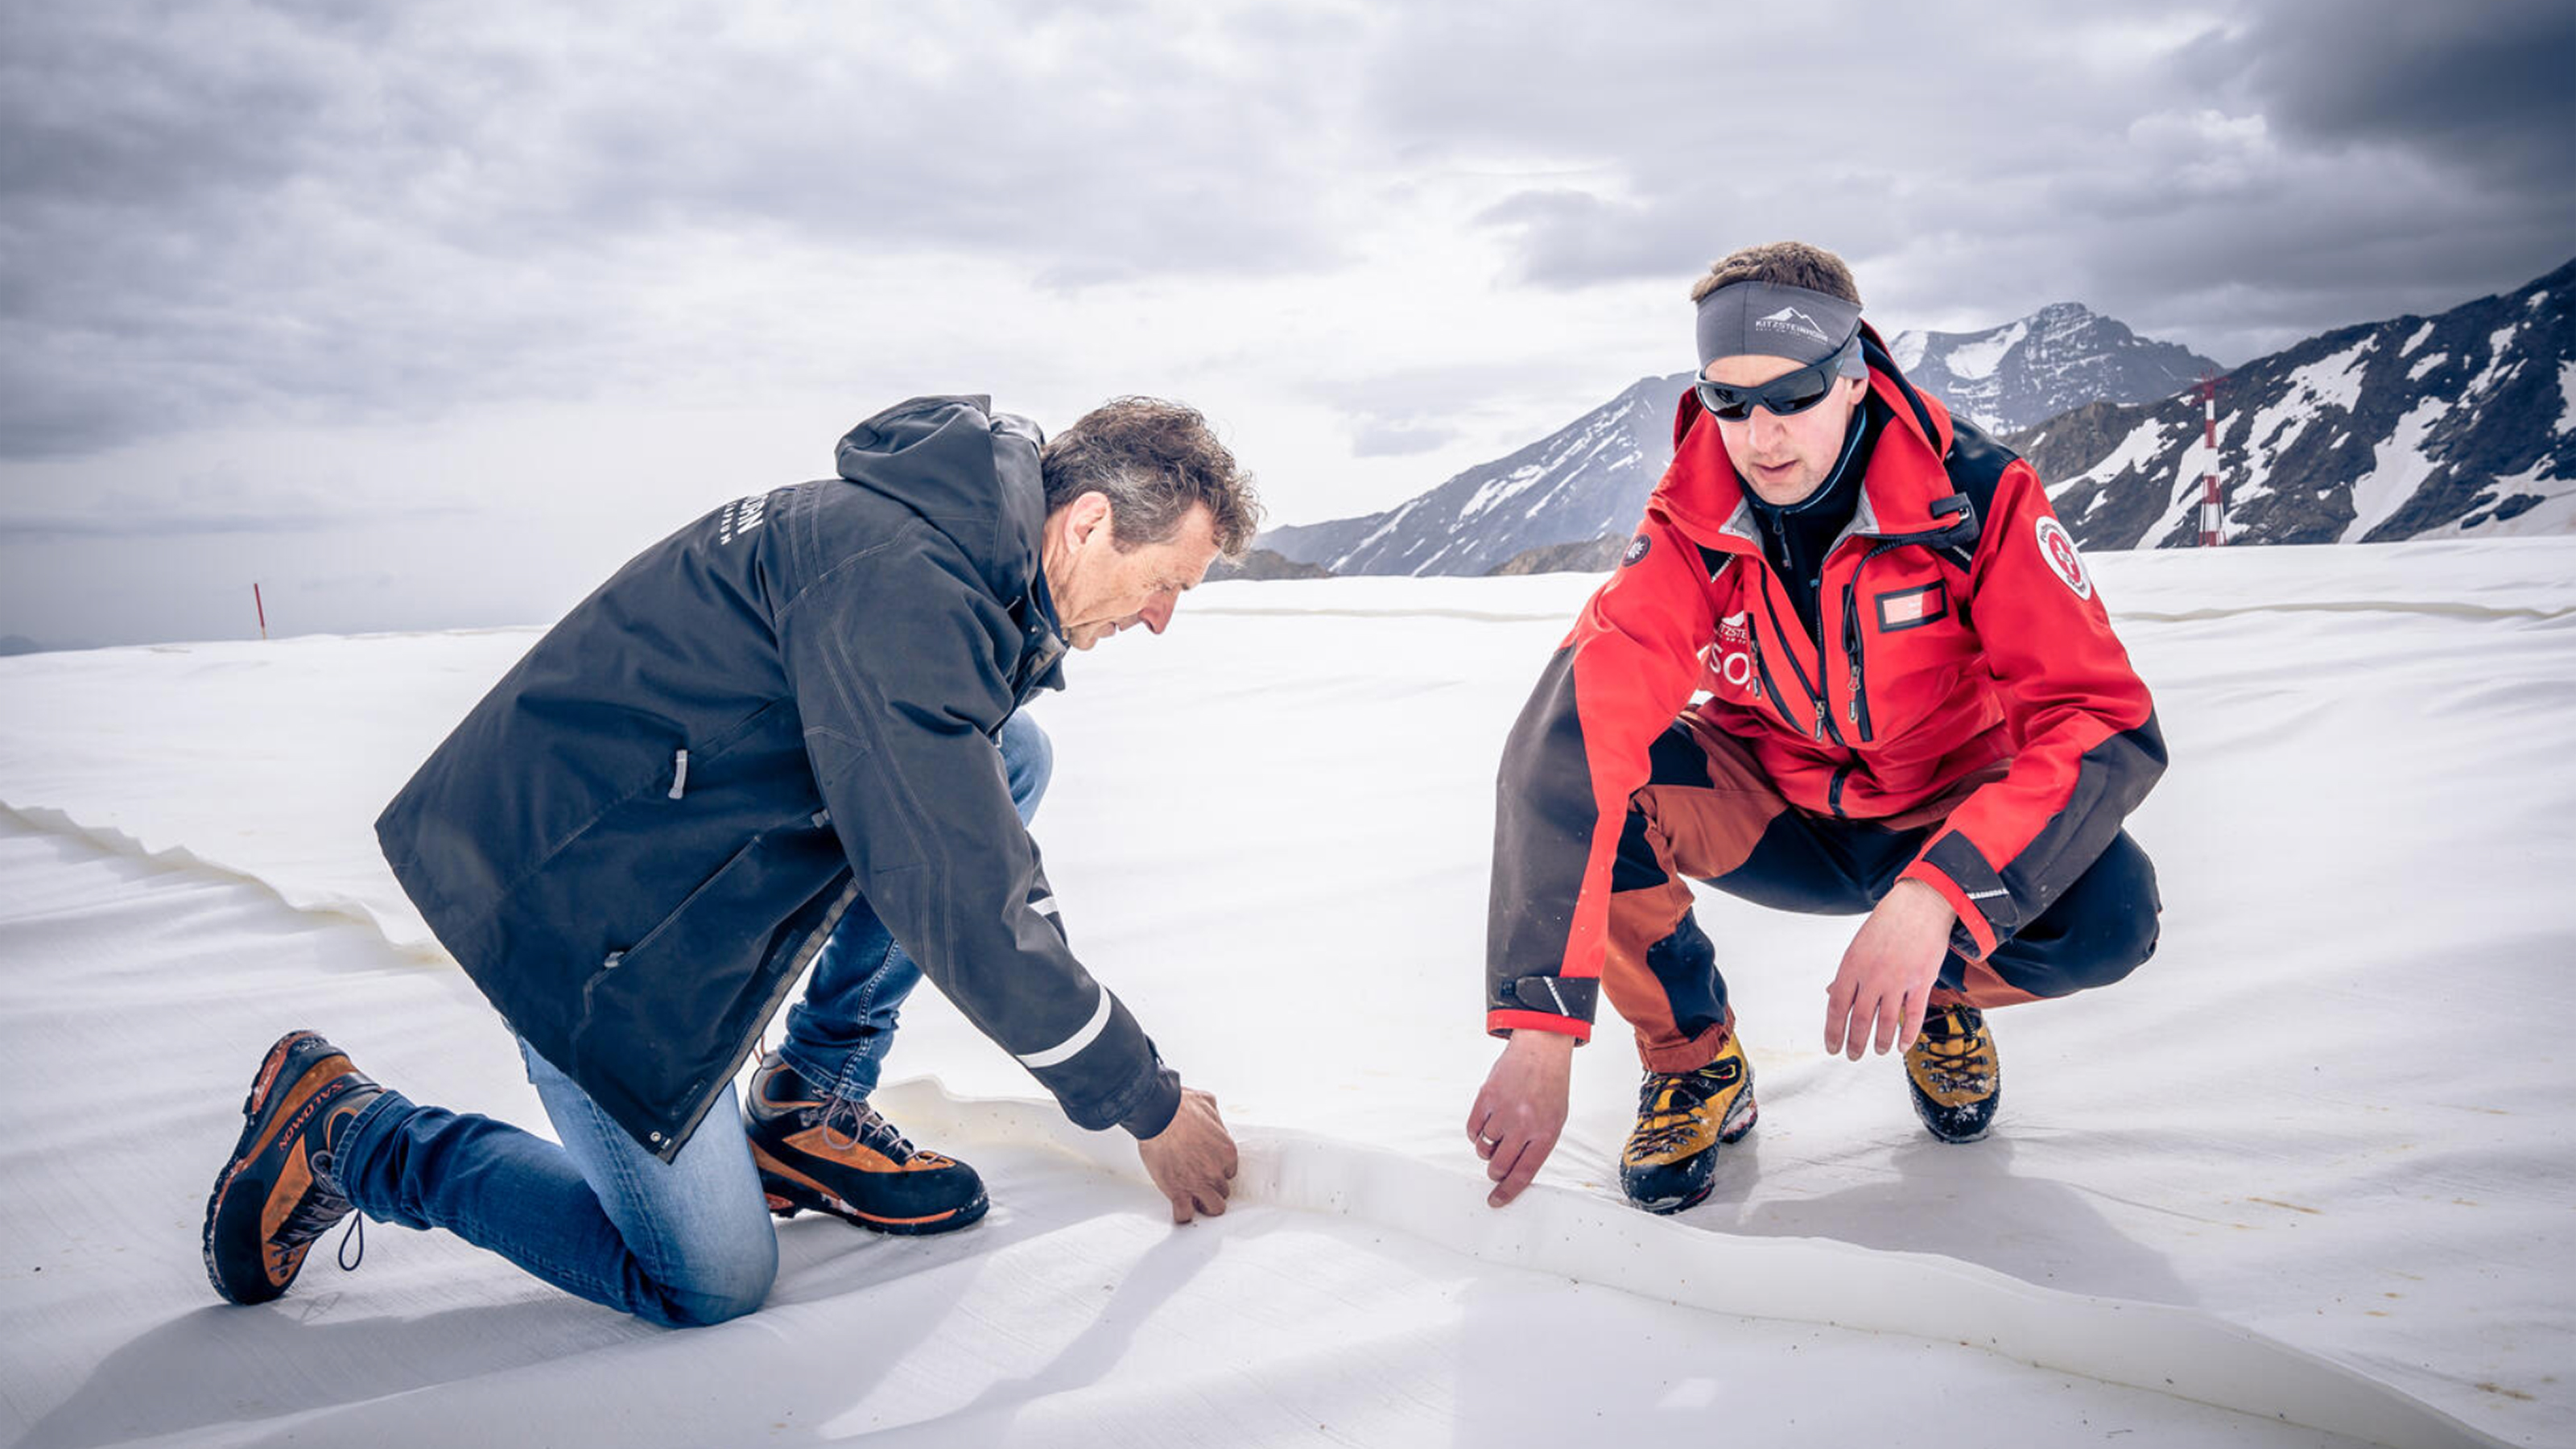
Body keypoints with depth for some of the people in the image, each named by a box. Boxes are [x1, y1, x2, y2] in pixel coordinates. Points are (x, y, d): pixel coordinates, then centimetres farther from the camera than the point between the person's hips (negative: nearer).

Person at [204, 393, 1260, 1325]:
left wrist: (1061, 997, 17)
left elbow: (971, 840, 17)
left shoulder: (968, 542, 3)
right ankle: (339, 1134, 13)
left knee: (1008, 758, -1)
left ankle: (809, 1109, 7)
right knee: (710, 1284, -2)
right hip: (580, 896, -9)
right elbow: (964, 912, -26)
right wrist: (1151, 1105, -14)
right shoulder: (896, 587, -28)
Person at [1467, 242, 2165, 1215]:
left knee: (2109, 913, -32)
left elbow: (2105, 721, -27)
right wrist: (1539, 1031, -44)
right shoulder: (1690, 531, -19)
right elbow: (1570, 739, -32)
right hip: (1770, 821, 1)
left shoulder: (1976, 497, -21)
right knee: (1565, 764, -28)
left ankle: (1946, 996, 6)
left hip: (1941, 821, 0)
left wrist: (1934, 895, -44)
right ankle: (1691, 1055, -4)